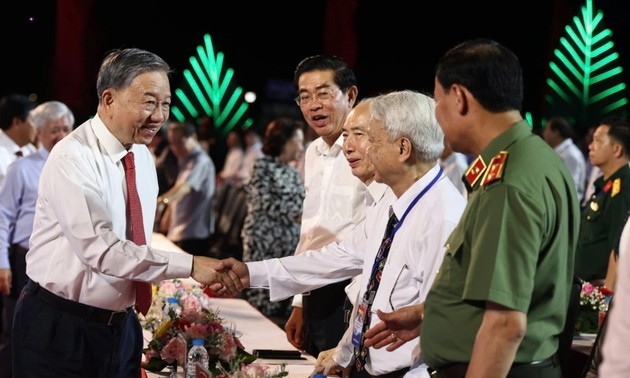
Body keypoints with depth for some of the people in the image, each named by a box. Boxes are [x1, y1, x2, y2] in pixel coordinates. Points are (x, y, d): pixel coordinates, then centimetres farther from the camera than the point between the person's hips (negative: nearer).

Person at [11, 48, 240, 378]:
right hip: (60, 328, -7)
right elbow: (100, 248, -28)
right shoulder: (72, 158, -18)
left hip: (121, 324, 7)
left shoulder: (142, 155, 8)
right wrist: (189, 266, -30)